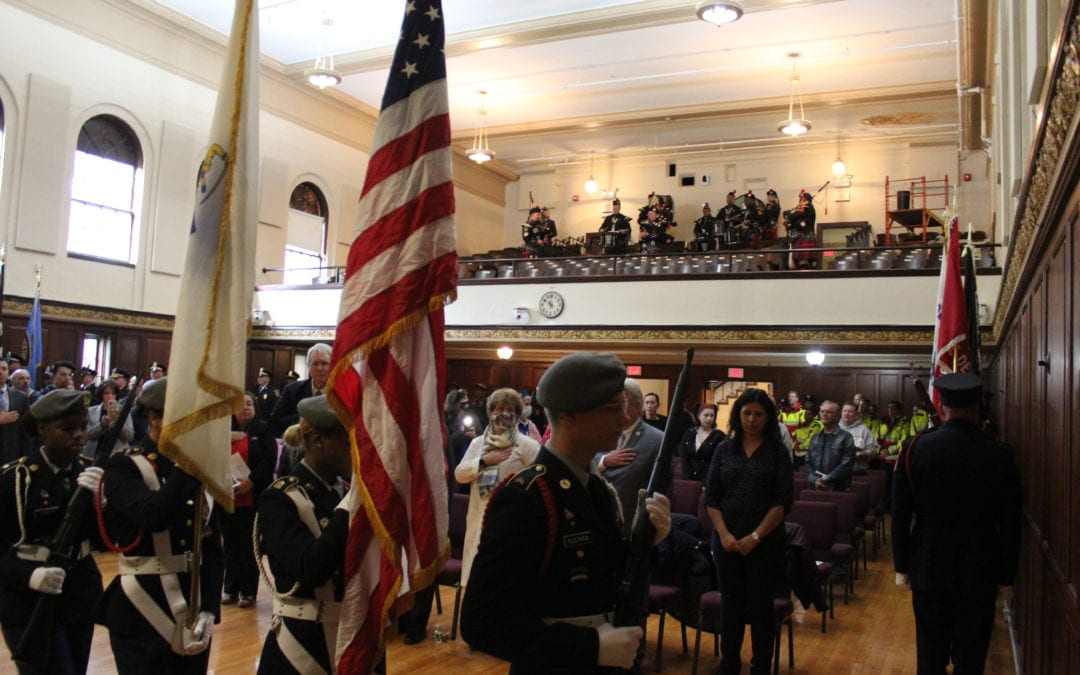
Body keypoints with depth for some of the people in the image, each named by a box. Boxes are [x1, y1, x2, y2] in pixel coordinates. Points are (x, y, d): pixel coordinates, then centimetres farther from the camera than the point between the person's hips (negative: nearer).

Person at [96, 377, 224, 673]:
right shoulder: (124, 467, -8)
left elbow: (213, 548, 4)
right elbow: (154, 516, -28)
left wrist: (208, 611, -7)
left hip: (193, 610, 5)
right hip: (142, 615, -5)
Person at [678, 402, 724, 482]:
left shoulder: (719, 436, 0)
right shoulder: (689, 433, 10)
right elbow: (683, 458, 5)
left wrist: (705, 481, -16)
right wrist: (687, 479, -6)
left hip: (708, 480, -3)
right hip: (689, 479, 3)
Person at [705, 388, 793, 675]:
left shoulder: (778, 452, -2)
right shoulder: (724, 449, 5)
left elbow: (783, 502, -7)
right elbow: (711, 497, 3)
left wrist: (755, 536, -13)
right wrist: (724, 534, -9)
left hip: (766, 542, -2)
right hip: (727, 541, 2)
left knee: (760, 608, 7)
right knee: (731, 605, 10)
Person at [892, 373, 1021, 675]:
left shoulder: (915, 447, -9)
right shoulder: (1000, 456, -12)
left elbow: (900, 514, -5)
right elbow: (1010, 523, -5)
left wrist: (902, 566, 5)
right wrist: (1006, 575, 7)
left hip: (929, 568, 1)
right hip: (980, 571, -1)